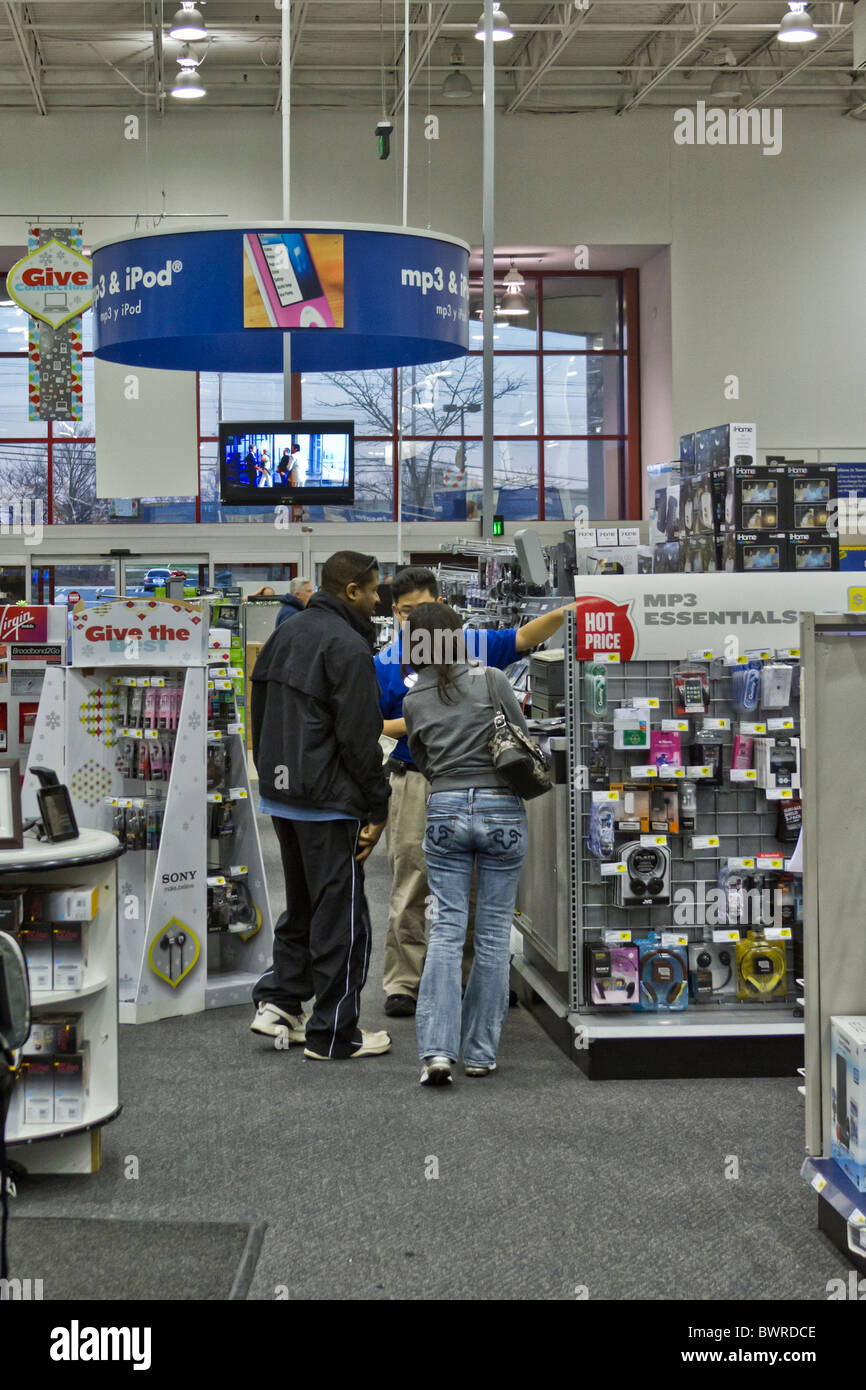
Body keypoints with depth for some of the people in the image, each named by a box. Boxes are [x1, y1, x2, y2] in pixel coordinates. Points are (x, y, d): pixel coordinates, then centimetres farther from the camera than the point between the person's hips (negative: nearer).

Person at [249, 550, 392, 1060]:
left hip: (280, 796, 9)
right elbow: (360, 737, -19)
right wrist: (377, 810, -13)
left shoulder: (284, 636, 13)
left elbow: (259, 717, 18)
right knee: (341, 915, 0)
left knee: (303, 904, 22)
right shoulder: (347, 645, -15)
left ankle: (279, 1000, 16)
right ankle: (333, 1034, 6)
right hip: (328, 804, -9)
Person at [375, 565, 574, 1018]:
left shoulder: (470, 644, 4)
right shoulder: (386, 663, 1)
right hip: (414, 781, -2)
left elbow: (524, 638, 0)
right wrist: (410, 724, -14)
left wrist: (565, 612, -16)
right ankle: (402, 982, 7)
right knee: (409, 888, 0)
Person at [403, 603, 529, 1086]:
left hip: (445, 811, 2)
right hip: (501, 810, -1)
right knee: (494, 933, 7)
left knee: (446, 930, 2)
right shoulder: (492, 680, -5)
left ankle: (438, 1049, -11)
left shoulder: (414, 701, 4)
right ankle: (480, 1052, 11)